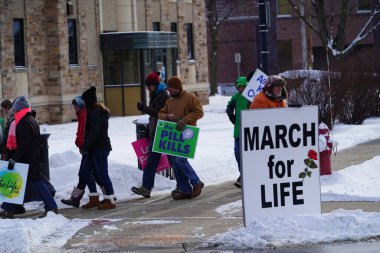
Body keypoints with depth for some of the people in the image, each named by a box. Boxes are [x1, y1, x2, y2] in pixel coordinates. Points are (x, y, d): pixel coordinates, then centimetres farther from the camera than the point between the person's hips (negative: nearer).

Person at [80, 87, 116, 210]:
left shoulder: (95, 112, -15)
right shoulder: (97, 111, 18)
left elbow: (93, 132, -21)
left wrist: (85, 147, -17)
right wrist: (85, 146, 13)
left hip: (100, 148, -11)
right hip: (95, 148, 11)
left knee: (102, 173, -7)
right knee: (85, 172, 12)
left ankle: (110, 201, -3)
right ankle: (94, 199, 17)